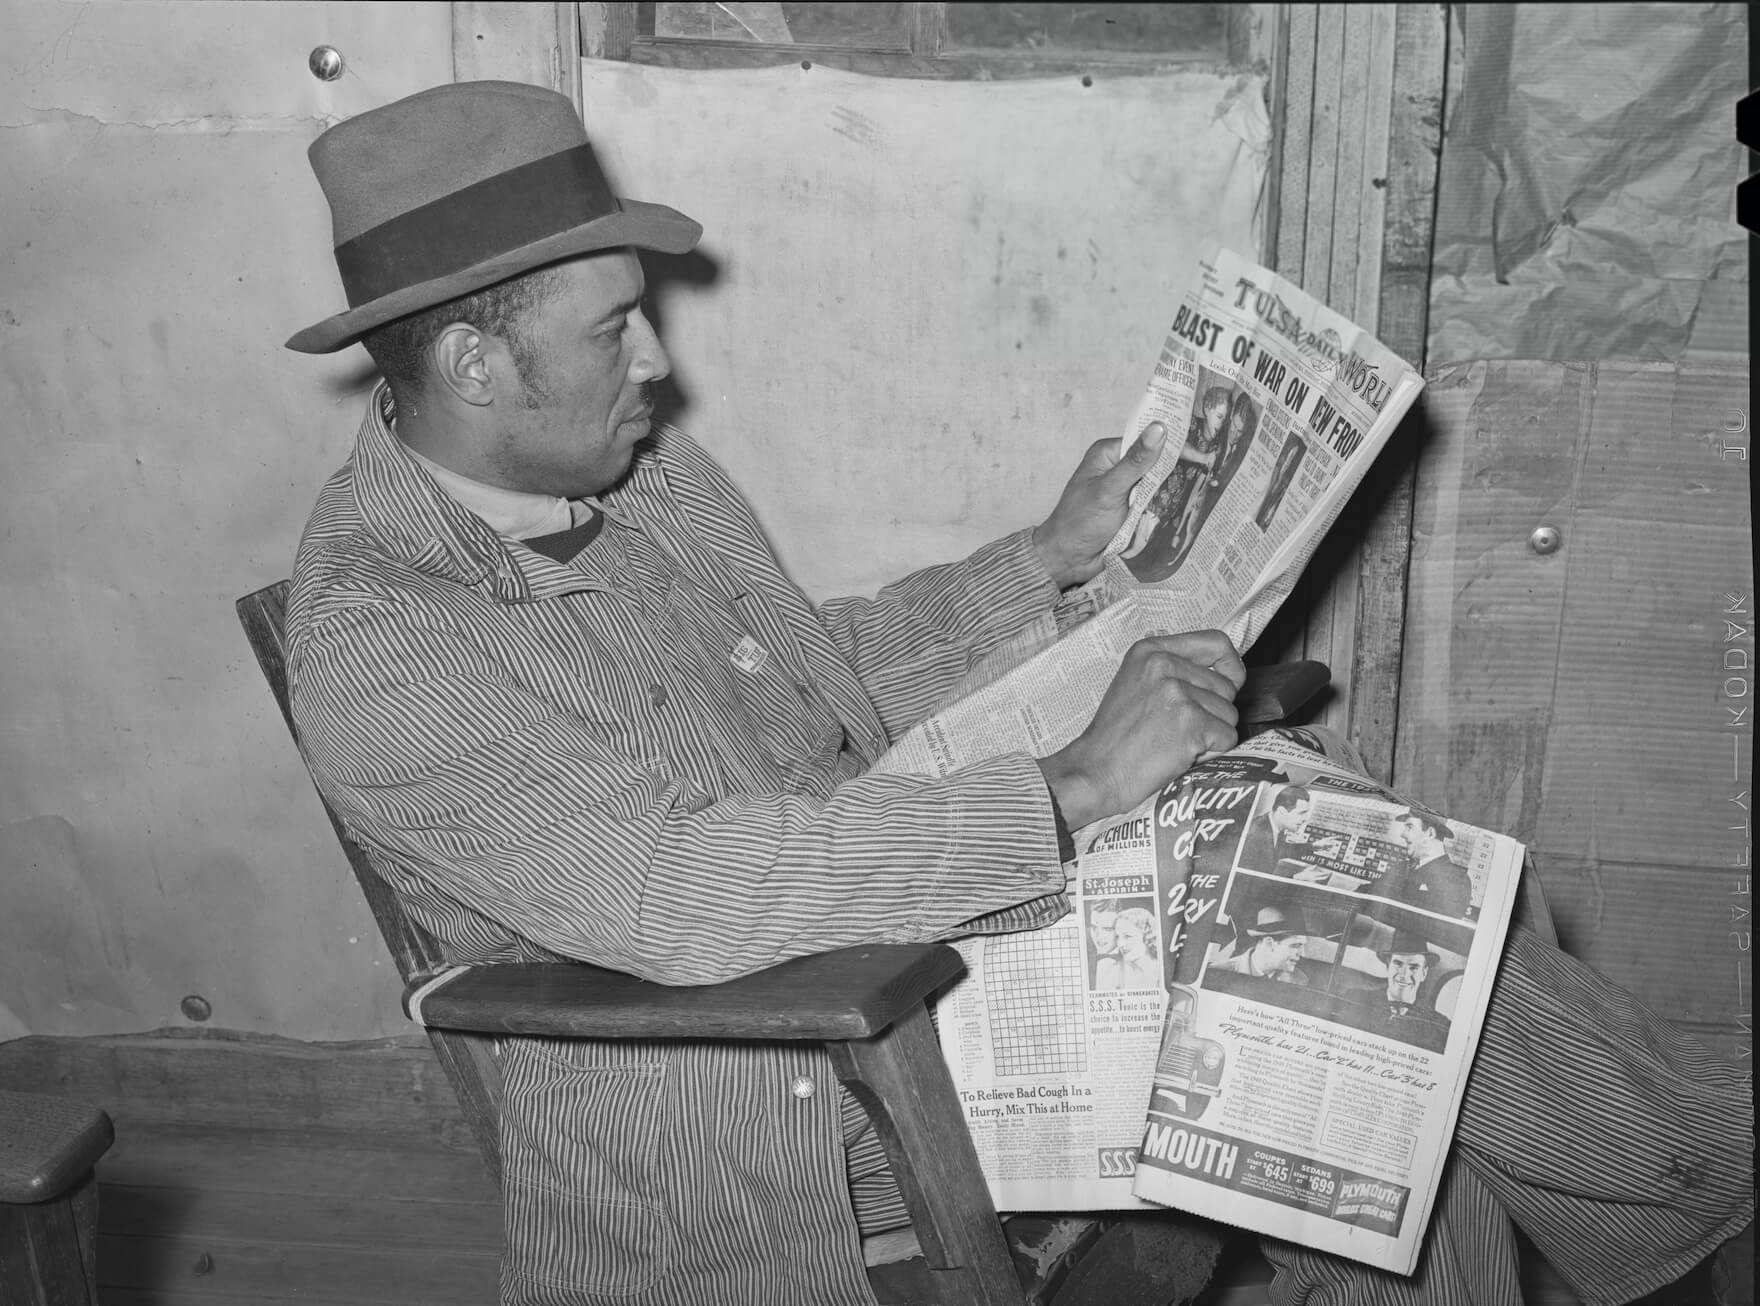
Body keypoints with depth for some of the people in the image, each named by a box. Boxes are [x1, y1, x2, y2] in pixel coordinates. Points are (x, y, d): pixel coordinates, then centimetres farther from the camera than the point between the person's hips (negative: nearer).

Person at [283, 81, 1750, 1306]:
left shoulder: (640, 469, 4)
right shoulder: (372, 638, -22)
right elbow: (670, 896, -33)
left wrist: (1050, 561, 10)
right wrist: (1074, 787, -31)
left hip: (895, 923, 8)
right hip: (732, 1090, -8)